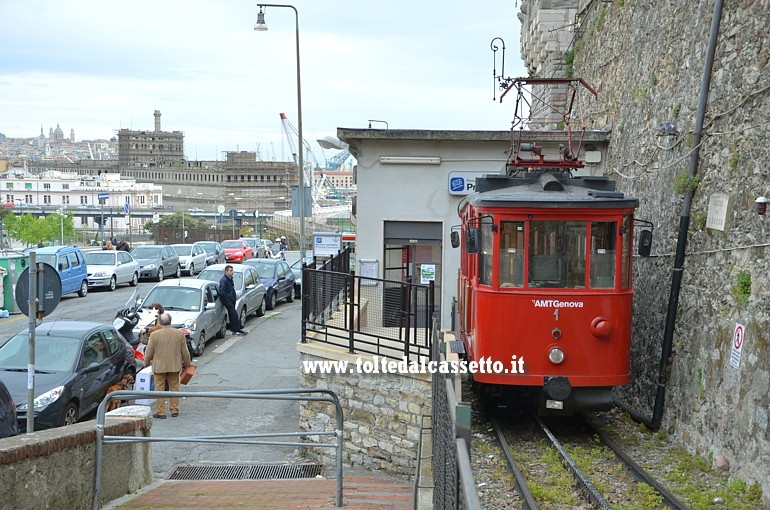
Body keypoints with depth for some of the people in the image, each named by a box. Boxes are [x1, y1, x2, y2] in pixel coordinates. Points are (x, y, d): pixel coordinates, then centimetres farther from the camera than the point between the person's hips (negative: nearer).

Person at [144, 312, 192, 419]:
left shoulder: (154, 334, -10)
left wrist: (146, 362, 15)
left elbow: (149, 352, -4)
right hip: (174, 366, 2)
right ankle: (175, 411, 17)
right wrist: (187, 363, 17)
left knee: (160, 389, 5)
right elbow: (185, 352, 2)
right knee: (174, 388, 13)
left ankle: (160, 412, 7)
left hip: (159, 366, -2)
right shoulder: (180, 333, -4)